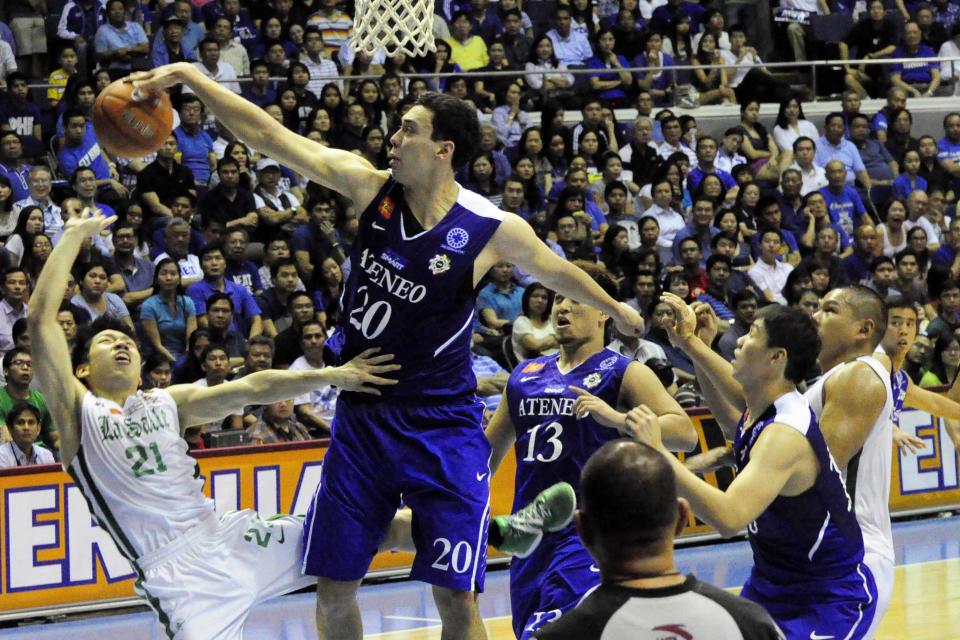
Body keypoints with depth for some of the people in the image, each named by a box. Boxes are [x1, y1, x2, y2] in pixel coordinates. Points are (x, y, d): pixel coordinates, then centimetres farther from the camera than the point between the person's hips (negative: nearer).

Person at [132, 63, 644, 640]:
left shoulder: (495, 230, -12)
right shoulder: (370, 187, -5)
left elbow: (556, 272, 8)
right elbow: (270, 136, -8)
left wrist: (617, 311, 24)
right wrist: (190, 77, -13)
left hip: (443, 425, -3)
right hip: (362, 415, 4)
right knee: (333, 587, 7)